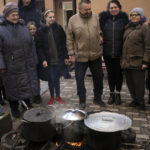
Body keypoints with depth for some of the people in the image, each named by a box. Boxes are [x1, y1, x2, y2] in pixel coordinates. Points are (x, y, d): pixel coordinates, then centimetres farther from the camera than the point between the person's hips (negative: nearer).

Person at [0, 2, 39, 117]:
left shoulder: (23, 27, 6)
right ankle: (14, 108, 30)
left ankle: (28, 104, 35)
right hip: (11, 68, -4)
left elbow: (31, 46, 10)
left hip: (27, 66, 4)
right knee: (13, 88, 10)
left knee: (28, 85, 13)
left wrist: (34, 61, 10)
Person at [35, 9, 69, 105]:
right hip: (48, 59, -1)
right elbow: (39, 47, -4)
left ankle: (58, 96, 26)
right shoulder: (41, 31, -3)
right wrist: (43, 59, -12)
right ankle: (52, 97, 24)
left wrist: (66, 56, 0)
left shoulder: (59, 28, 1)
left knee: (57, 78, 11)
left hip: (58, 58, 1)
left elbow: (64, 43, 2)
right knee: (51, 78, 6)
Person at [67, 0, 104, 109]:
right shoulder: (73, 20, -4)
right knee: (80, 79, 6)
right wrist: (71, 54, -4)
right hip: (80, 56, -2)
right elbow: (69, 39, -2)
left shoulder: (95, 17, 3)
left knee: (98, 78, 13)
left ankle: (98, 97, 34)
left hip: (96, 55, 3)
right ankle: (82, 100, 25)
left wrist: (100, 36, -3)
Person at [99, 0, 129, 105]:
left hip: (119, 53, -2)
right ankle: (112, 93, 27)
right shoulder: (104, 18, 3)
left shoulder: (124, 18, -2)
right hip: (107, 52, 2)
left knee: (118, 73, 9)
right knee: (110, 73, 12)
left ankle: (118, 94, 25)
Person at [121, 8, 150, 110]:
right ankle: (135, 100, 28)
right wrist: (123, 59, 14)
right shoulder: (128, 28, 15)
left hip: (138, 62, -6)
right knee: (130, 82, 12)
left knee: (139, 83, 0)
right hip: (127, 61, 7)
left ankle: (140, 102, 17)